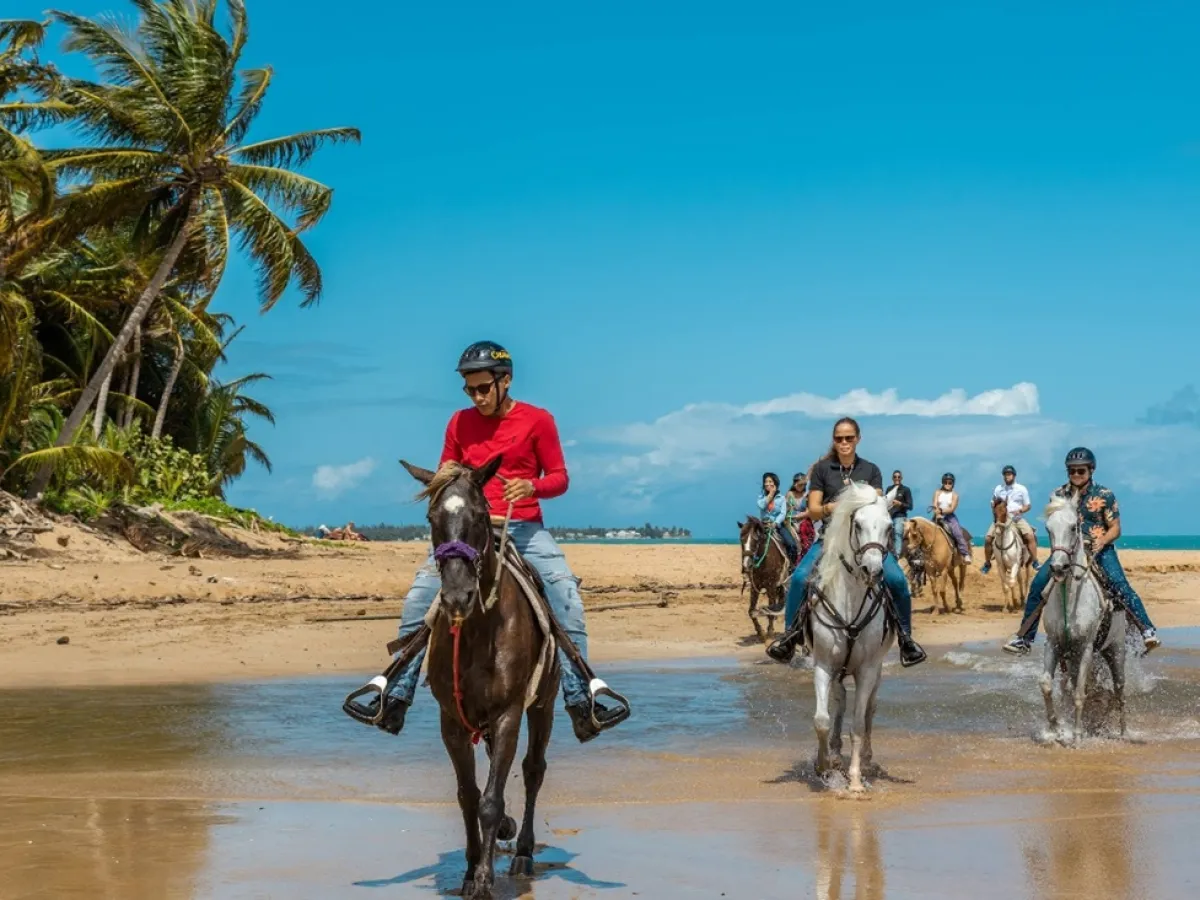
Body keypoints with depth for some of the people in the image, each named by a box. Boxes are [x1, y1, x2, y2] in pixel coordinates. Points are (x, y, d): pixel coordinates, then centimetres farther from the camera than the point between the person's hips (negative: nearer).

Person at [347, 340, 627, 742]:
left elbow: (559, 477, 2)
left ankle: (580, 698, -15)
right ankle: (395, 693, -3)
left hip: (524, 528, -2)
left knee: (567, 596, -21)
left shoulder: (537, 421, 0)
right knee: (418, 598, -12)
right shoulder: (460, 422, 9)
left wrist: (532, 486, -19)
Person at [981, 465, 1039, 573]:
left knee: (1030, 536, -24)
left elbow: (1027, 506, 4)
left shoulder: (1022, 489, 2)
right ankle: (987, 563, 5)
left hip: (1017, 518, -1)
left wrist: (1020, 510, -16)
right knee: (988, 539, -13)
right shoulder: (998, 489, 6)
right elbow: (993, 504, 15)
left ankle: (1035, 561, -16)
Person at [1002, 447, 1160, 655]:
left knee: (1118, 582, -27)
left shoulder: (1104, 495, -4)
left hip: (1100, 548, -3)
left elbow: (1115, 528, -3)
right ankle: (1025, 638, -2)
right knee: (1038, 583, -12)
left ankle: (1147, 631, -24)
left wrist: (1101, 542, -23)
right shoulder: (1059, 495, 5)